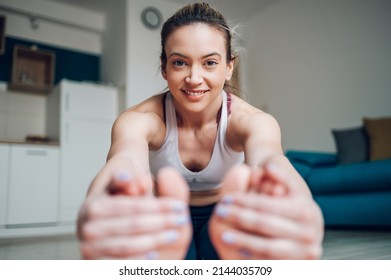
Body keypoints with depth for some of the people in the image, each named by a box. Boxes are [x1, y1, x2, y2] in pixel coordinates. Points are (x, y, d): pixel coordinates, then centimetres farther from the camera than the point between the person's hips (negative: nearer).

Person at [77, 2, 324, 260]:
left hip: (225, 217, 1)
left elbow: (268, 159, -49)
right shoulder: (139, 119, -27)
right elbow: (124, 162, -49)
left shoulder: (251, 120, -27)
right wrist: (106, 211, -74)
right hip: (167, 219, 0)